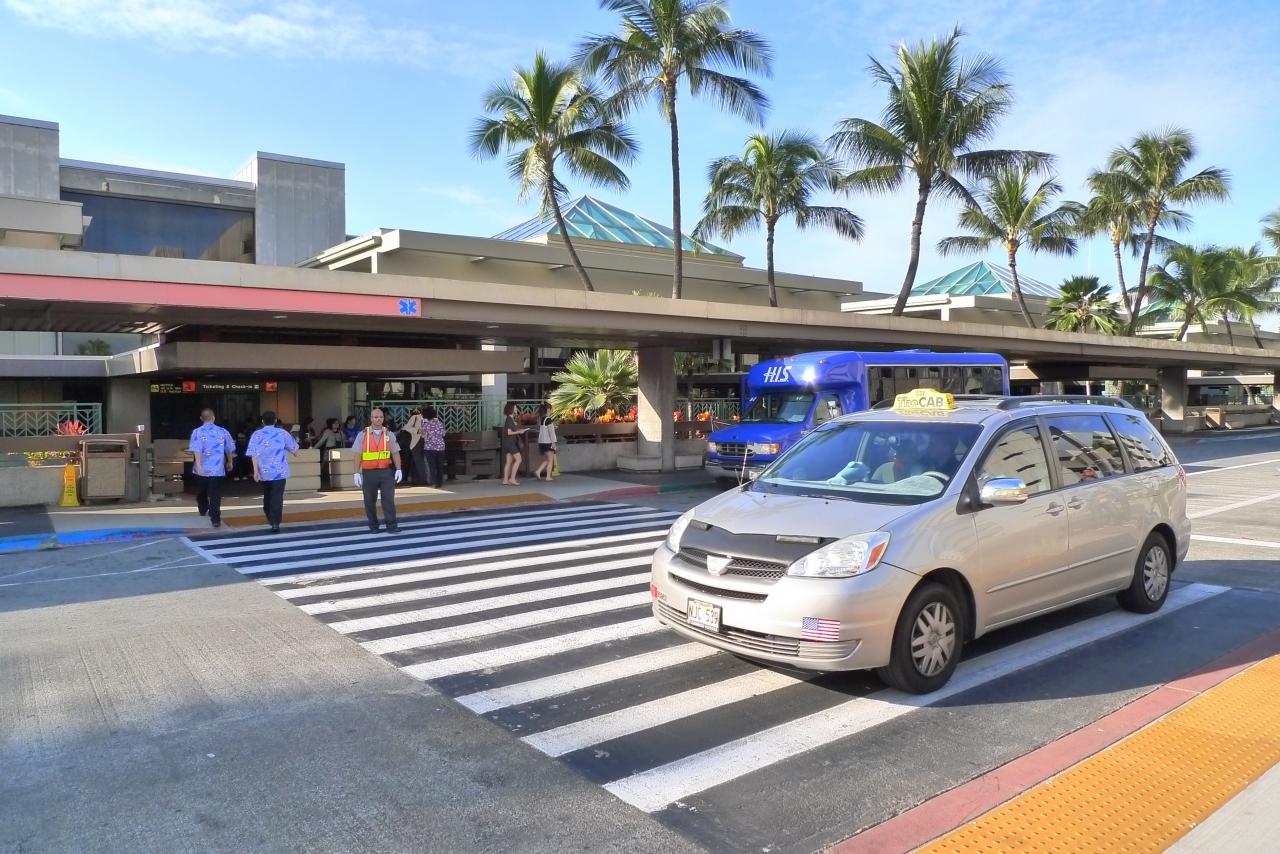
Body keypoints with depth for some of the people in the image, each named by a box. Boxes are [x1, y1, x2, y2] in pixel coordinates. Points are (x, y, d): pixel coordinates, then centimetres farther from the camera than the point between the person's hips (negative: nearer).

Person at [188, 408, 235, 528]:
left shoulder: (197, 432, -4)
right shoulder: (223, 432, 2)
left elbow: (197, 450, -17)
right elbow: (229, 449, 11)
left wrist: (198, 465, -22)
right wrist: (229, 462, 26)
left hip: (203, 469, 0)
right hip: (218, 469, 0)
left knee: (202, 491, 23)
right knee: (215, 494, -2)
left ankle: (203, 510, 43)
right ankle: (215, 519, -10)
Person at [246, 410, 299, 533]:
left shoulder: (257, 435, -1)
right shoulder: (282, 433, 0)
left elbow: (254, 454, -8)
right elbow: (293, 448, 10)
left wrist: (256, 470, -7)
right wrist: (295, 453, 32)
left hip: (264, 471, 2)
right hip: (279, 471, -2)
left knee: (267, 496, 20)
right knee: (277, 497, -4)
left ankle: (270, 518, 33)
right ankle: (275, 523, -13)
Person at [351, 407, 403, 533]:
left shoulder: (389, 434, 6)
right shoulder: (362, 435, 1)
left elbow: (395, 453, 6)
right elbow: (358, 455, 1)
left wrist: (398, 469, -2)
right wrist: (357, 473, -4)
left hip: (386, 471, 0)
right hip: (369, 473, 0)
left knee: (389, 499, -5)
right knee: (370, 501, 8)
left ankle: (391, 526, -2)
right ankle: (373, 525, 23)